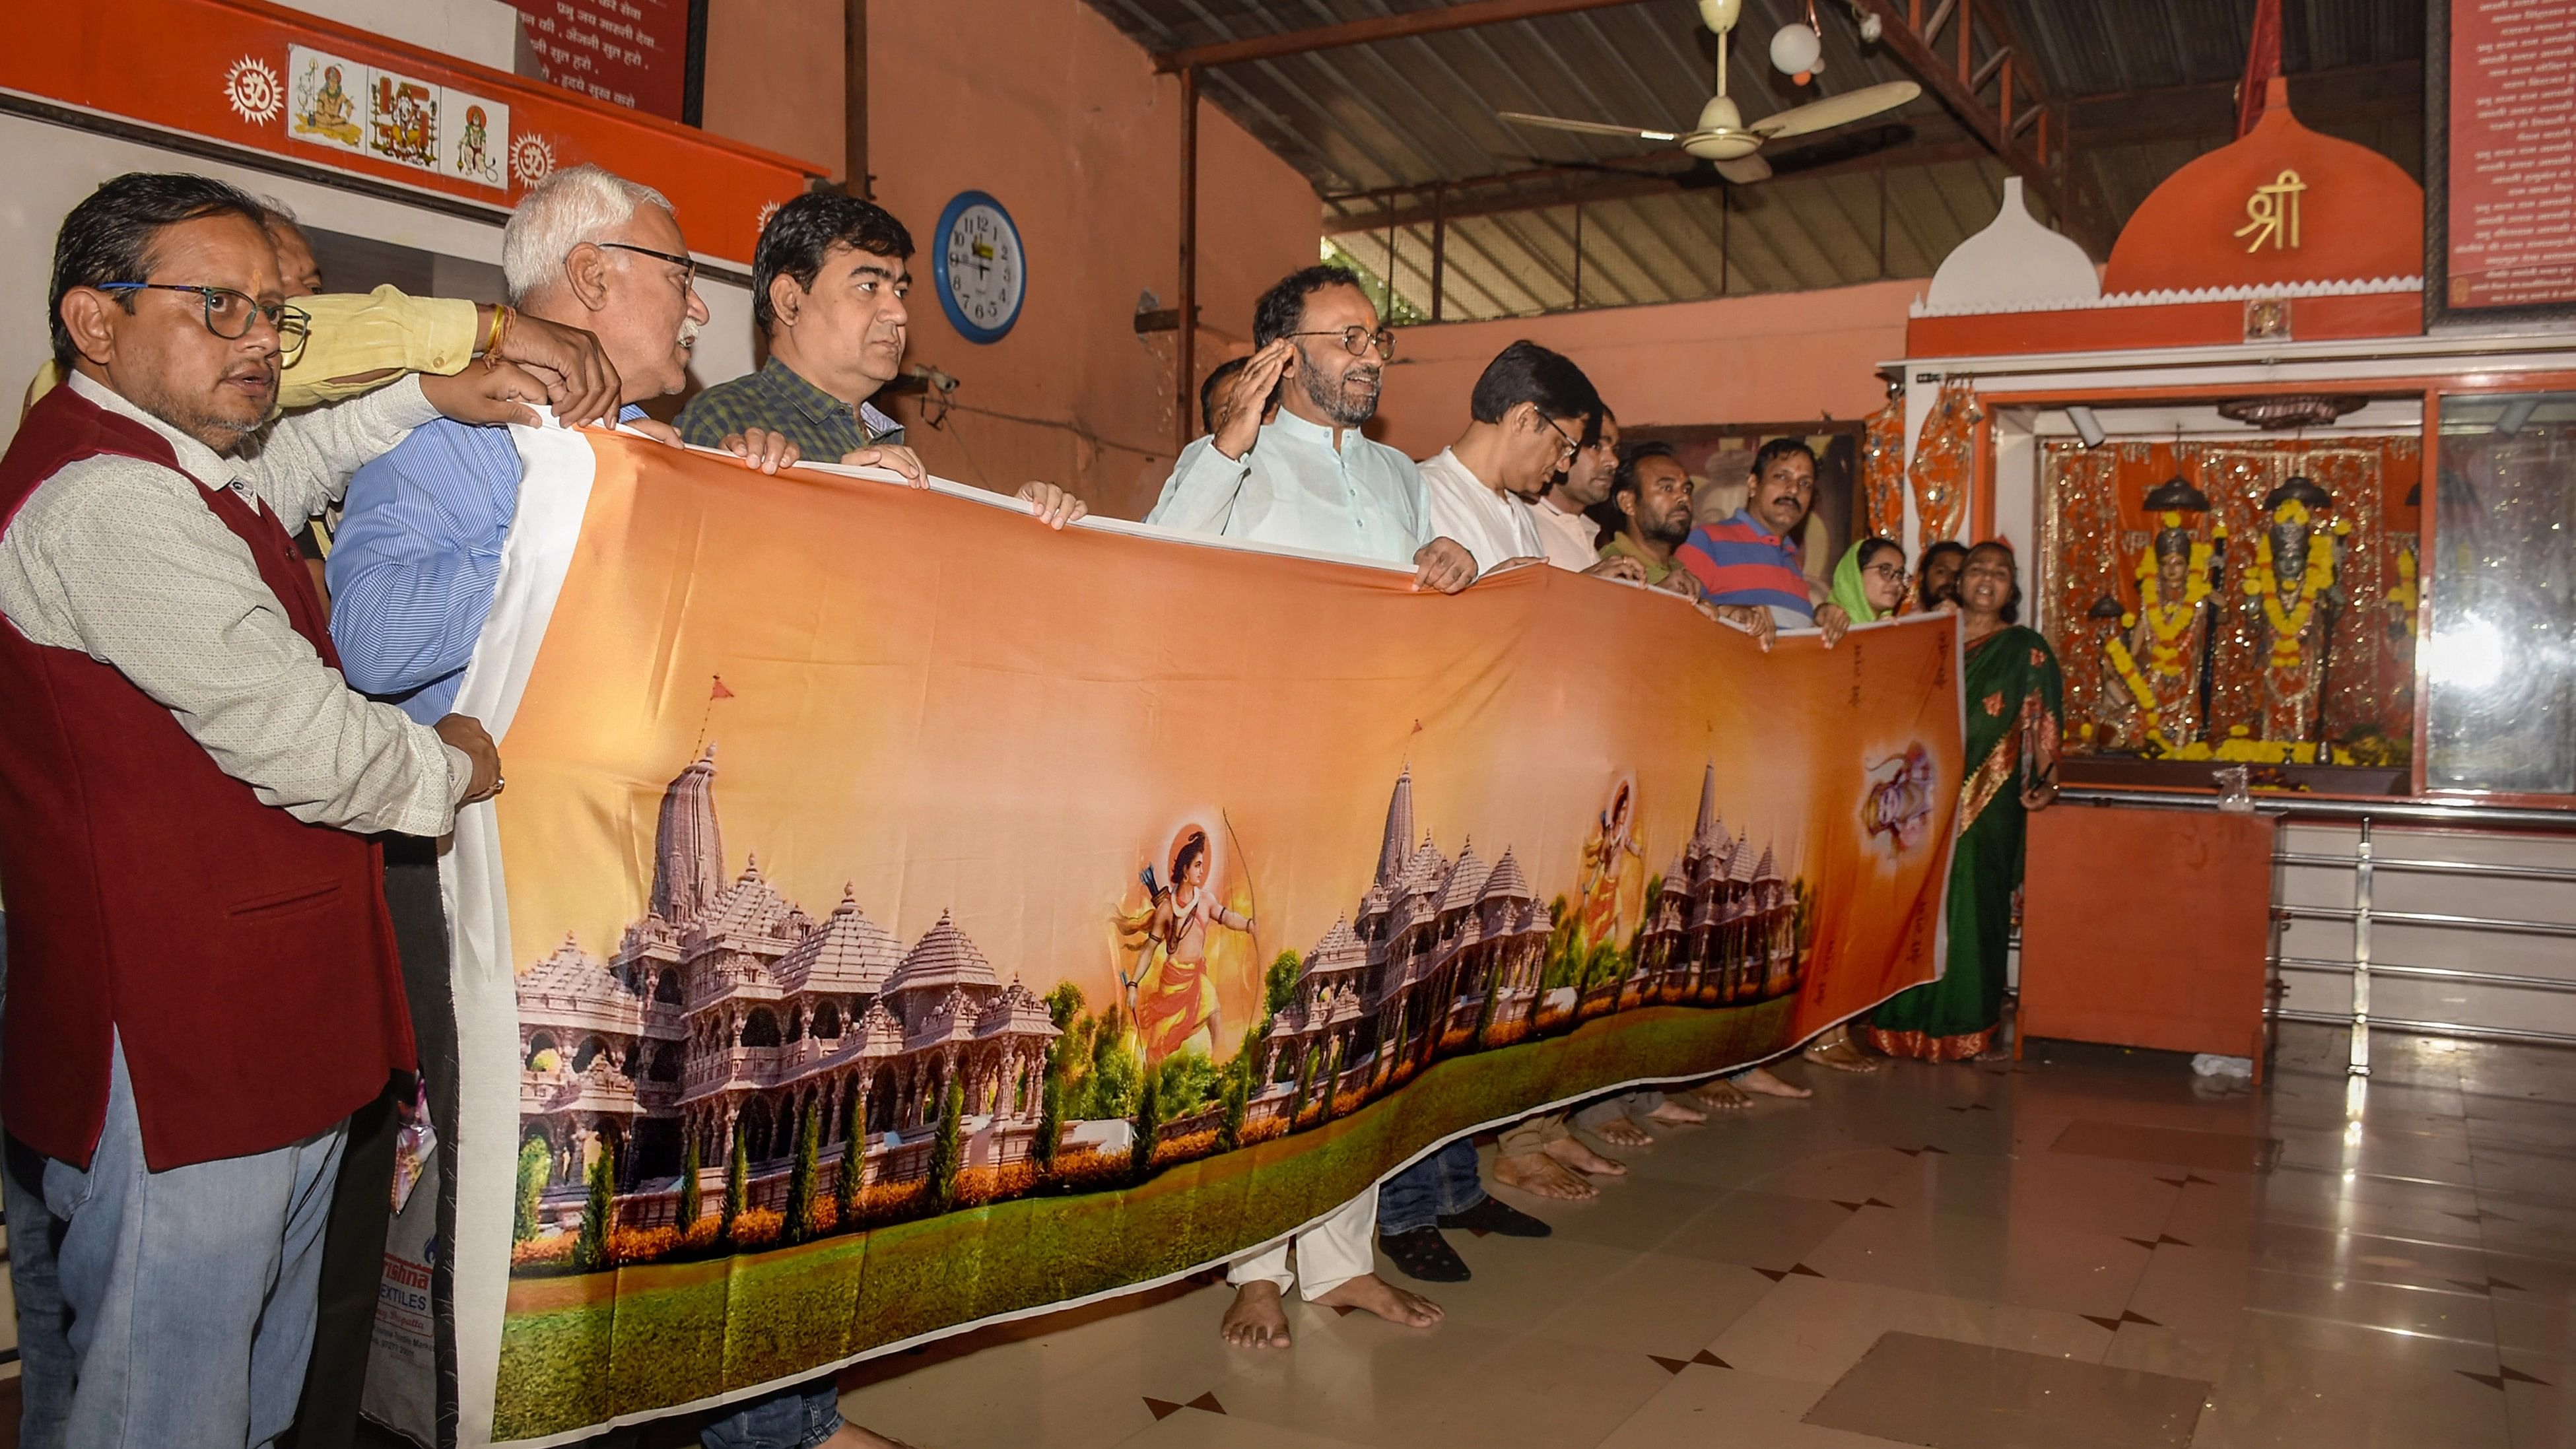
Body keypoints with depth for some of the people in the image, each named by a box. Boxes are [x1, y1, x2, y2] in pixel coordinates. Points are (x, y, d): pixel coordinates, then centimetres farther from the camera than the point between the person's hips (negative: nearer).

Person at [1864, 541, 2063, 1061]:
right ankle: (1905, 1022, 11)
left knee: (1970, 908, -3)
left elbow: (2042, 720, 0)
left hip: (1986, 802, -2)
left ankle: (1963, 1028, 6)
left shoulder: (2026, 649, 6)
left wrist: (2045, 779, -14)